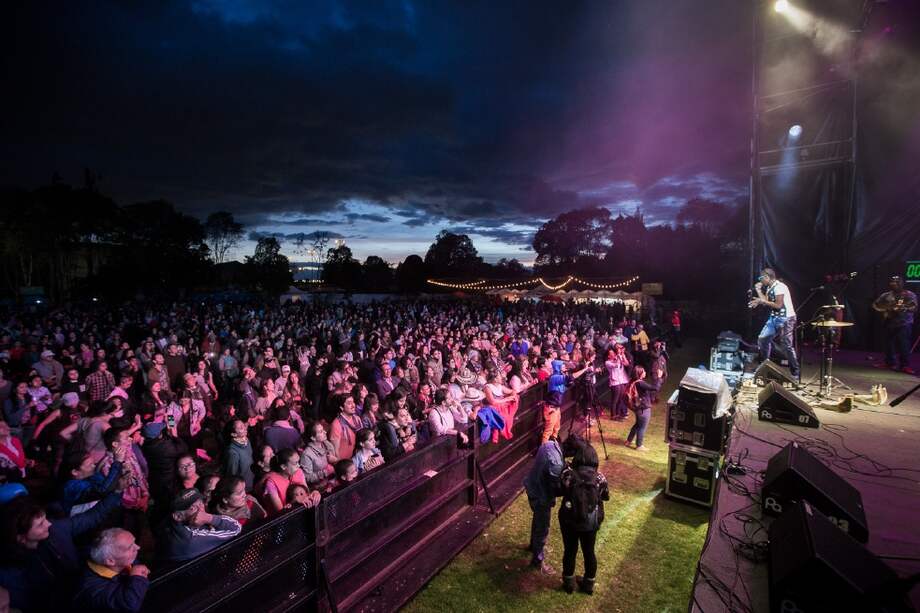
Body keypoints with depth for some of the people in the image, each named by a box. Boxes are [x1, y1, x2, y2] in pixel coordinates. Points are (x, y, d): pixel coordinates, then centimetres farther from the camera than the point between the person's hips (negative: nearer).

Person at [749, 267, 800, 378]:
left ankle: (795, 373, 6)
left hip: (785, 319, -9)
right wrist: (758, 290, 4)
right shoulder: (769, 288, 11)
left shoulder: (779, 287, -17)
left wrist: (762, 301, -16)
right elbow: (766, 302, 7)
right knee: (762, 339, 7)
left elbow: (778, 305, -20)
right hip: (774, 318, 9)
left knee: (786, 346, -6)